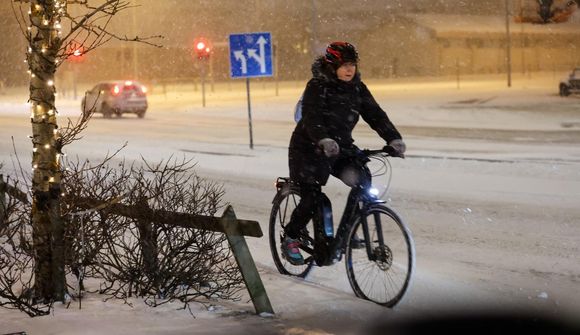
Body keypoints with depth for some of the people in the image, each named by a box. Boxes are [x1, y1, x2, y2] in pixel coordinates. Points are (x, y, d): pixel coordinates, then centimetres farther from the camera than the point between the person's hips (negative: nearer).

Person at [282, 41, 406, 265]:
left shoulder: (357, 89, 3)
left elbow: (375, 115, -5)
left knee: (362, 182, -16)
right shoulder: (317, 87, -14)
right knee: (312, 198, -13)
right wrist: (324, 141, -48)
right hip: (310, 148, -5)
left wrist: (394, 139, -22)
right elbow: (311, 118, -28)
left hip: (341, 147, 5)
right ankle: (290, 239, 9)